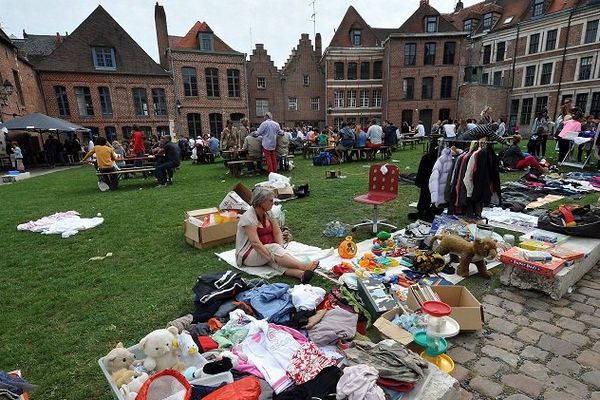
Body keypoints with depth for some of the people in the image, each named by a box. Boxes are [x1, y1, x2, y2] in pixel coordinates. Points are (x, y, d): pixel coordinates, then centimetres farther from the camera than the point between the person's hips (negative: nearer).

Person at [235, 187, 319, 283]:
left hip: (267, 249, 5)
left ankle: (301, 274, -55)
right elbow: (255, 243, -28)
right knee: (273, 248, -34)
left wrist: (281, 249, -17)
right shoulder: (248, 217, -20)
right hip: (247, 255, -5)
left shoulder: (268, 213, 3)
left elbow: (277, 233, 1)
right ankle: (302, 266, -49)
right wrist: (273, 258, -34)